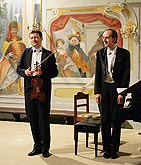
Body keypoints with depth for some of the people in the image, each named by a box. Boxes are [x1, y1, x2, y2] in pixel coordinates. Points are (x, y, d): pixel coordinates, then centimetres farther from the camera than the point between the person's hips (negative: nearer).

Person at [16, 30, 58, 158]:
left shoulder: (49, 54, 1)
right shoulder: (26, 52, 12)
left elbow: (55, 72, -2)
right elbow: (18, 68, 12)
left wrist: (42, 72, -18)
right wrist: (24, 72, -10)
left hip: (43, 90, -4)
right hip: (29, 90, 4)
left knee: (44, 120, 0)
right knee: (32, 120, 10)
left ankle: (45, 148, 13)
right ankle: (37, 146, 23)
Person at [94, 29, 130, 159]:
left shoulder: (124, 53, -2)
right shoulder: (100, 53, 6)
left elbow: (126, 74, -5)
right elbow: (98, 73, 6)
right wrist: (97, 92, -1)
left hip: (117, 89, -2)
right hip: (104, 89, 2)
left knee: (116, 121, 4)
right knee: (105, 120, 6)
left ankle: (115, 149, 15)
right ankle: (107, 148, 17)